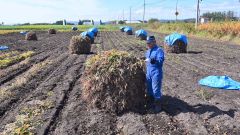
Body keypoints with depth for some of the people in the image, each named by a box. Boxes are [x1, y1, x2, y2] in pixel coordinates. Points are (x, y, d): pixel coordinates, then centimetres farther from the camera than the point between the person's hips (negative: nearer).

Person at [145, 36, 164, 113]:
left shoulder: (159, 50, -11)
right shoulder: (148, 51, 14)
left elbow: (160, 60, -24)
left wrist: (152, 60, -37)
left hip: (156, 74, -8)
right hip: (148, 73, 8)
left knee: (156, 90, -3)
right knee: (149, 90, 15)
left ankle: (158, 106, 12)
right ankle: (153, 103, 32)